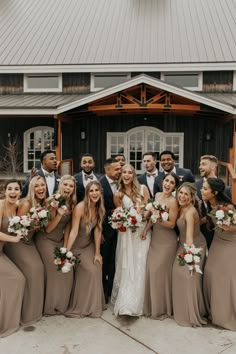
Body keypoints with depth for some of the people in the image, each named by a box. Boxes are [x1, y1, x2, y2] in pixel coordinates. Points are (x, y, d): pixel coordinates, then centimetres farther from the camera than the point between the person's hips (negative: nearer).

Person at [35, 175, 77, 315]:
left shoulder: (72, 204, -1)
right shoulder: (52, 201, -17)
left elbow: (68, 227, 4)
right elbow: (48, 228, -16)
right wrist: (59, 214, -30)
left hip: (60, 241, 5)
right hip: (46, 240, -5)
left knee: (67, 271, -2)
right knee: (55, 271, -12)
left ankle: (62, 305, 19)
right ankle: (51, 306, 9)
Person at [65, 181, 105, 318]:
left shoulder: (100, 209, -8)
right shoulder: (80, 207, -25)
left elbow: (97, 231, -7)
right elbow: (74, 231, -26)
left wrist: (97, 253, -7)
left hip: (90, 244, 5)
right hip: (77, 246, -5)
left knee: (97, 268, -7)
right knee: (90, 270, -13)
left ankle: (94, 305, 14)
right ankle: (82, 306, 6)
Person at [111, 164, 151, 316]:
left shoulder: (143, 189, -1)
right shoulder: (118, 194, 2)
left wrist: (146, 229, -12)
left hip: (142, 231, 0)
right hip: (126, 233, 0)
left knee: (139, 267, 1)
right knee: (126, 267, 2)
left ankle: (136, 303, 15)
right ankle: (125, 301, 14)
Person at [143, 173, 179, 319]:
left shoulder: (173, 201, -16)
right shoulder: (157, 195, 5)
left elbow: (172, 224, -16)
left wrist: (159, 219, -30)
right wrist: (146, 228, 7)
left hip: (167, 241, -7)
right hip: (155, 238, 7)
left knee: (162, 272, 2)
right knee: (151, 271, 12)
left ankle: (164, 308, 21)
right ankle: (153, 305, 30)